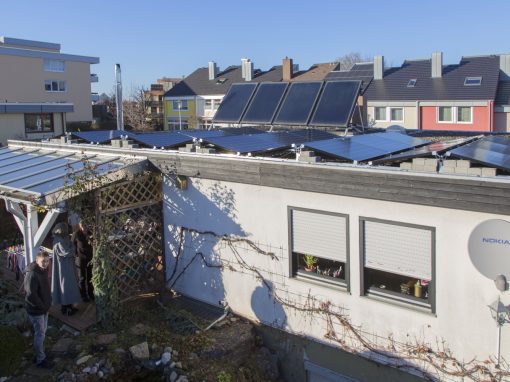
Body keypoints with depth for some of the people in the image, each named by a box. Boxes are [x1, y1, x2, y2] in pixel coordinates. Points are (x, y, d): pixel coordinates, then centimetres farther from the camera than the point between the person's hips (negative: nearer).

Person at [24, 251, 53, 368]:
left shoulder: (43, 270, 1)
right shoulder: (32, 275, -28)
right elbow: (31, 295, -30)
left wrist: (47, 303, 8)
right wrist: (42, 306, -19)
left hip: (44, 308, 9)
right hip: (36, 310, -9)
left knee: (42, 332, 21)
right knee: (40, 334, 3)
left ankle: (40, 353, 38)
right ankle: (40, 359, 17)